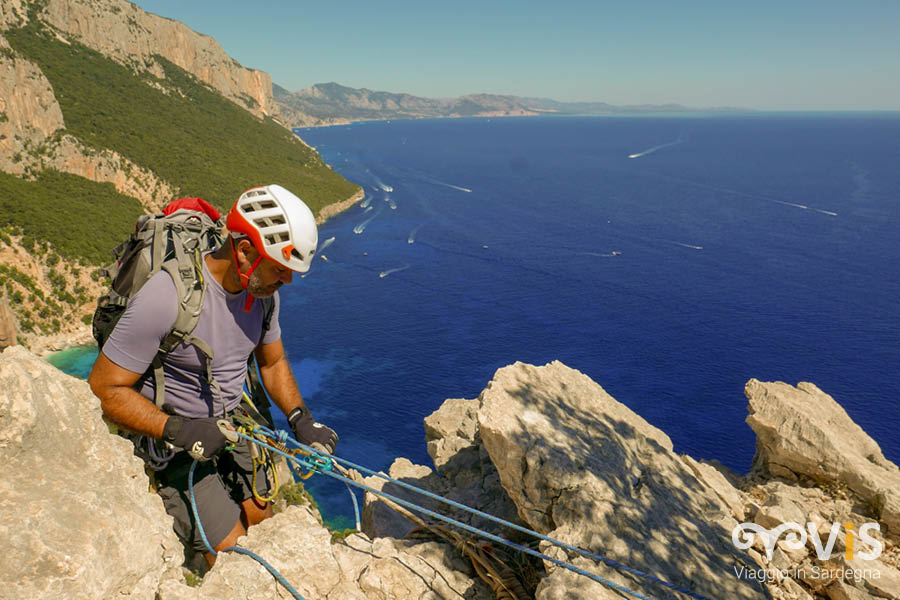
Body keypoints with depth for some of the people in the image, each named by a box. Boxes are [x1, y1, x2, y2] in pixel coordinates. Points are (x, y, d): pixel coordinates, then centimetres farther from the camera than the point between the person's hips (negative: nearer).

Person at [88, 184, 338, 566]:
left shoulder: (263, 288, -7)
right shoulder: (167, 295, -29)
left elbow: (273, 363, 8)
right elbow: (104, 389, -21)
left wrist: (300, 419, -7)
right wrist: (177, 430, -31)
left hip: (233, 426, 7)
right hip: (169, 435, -6)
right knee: (231, 552, -9)